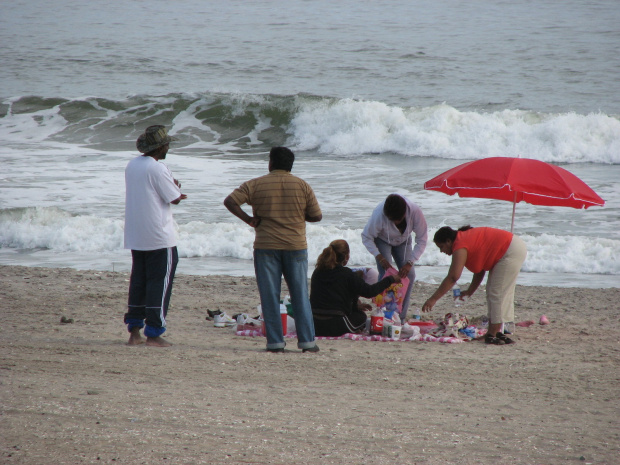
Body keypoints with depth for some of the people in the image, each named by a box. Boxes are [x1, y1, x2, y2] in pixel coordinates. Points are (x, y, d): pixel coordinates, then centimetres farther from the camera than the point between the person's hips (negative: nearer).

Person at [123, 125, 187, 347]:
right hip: (159, 237, -8)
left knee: (138, 280, 13)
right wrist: (176, 187, 10)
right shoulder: (157, 169, -16)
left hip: (135, 236, 8)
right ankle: (153, 333, -2)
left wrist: (173, 193, 15)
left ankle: (134, 331, 12)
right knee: (160, 282, -2)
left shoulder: (132, 165, 10)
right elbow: (175, 198, -11)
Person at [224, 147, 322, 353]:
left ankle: (275, 342, 1)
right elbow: (316, 216, 3)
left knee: (270, 296, 4)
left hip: (266, 246, -1)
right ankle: (307, 341, 5)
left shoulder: (255, 185, 0)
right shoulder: (302, 186, 2)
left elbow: (230, 201, -9)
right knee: (300, 296, 7)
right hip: (296, 246, 1)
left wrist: (249, 219, -1)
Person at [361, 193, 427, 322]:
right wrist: (379, 257, -35)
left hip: (403, 241, 2)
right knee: (385, 274, -20)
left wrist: (410, 263, -33)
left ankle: (401, 317, -1)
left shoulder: (415, 212, -36)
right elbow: (366, 237, -23)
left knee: (409, 274, -10)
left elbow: (422, 240, -25)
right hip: (382, 240, -2)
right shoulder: (378, 215, -39)